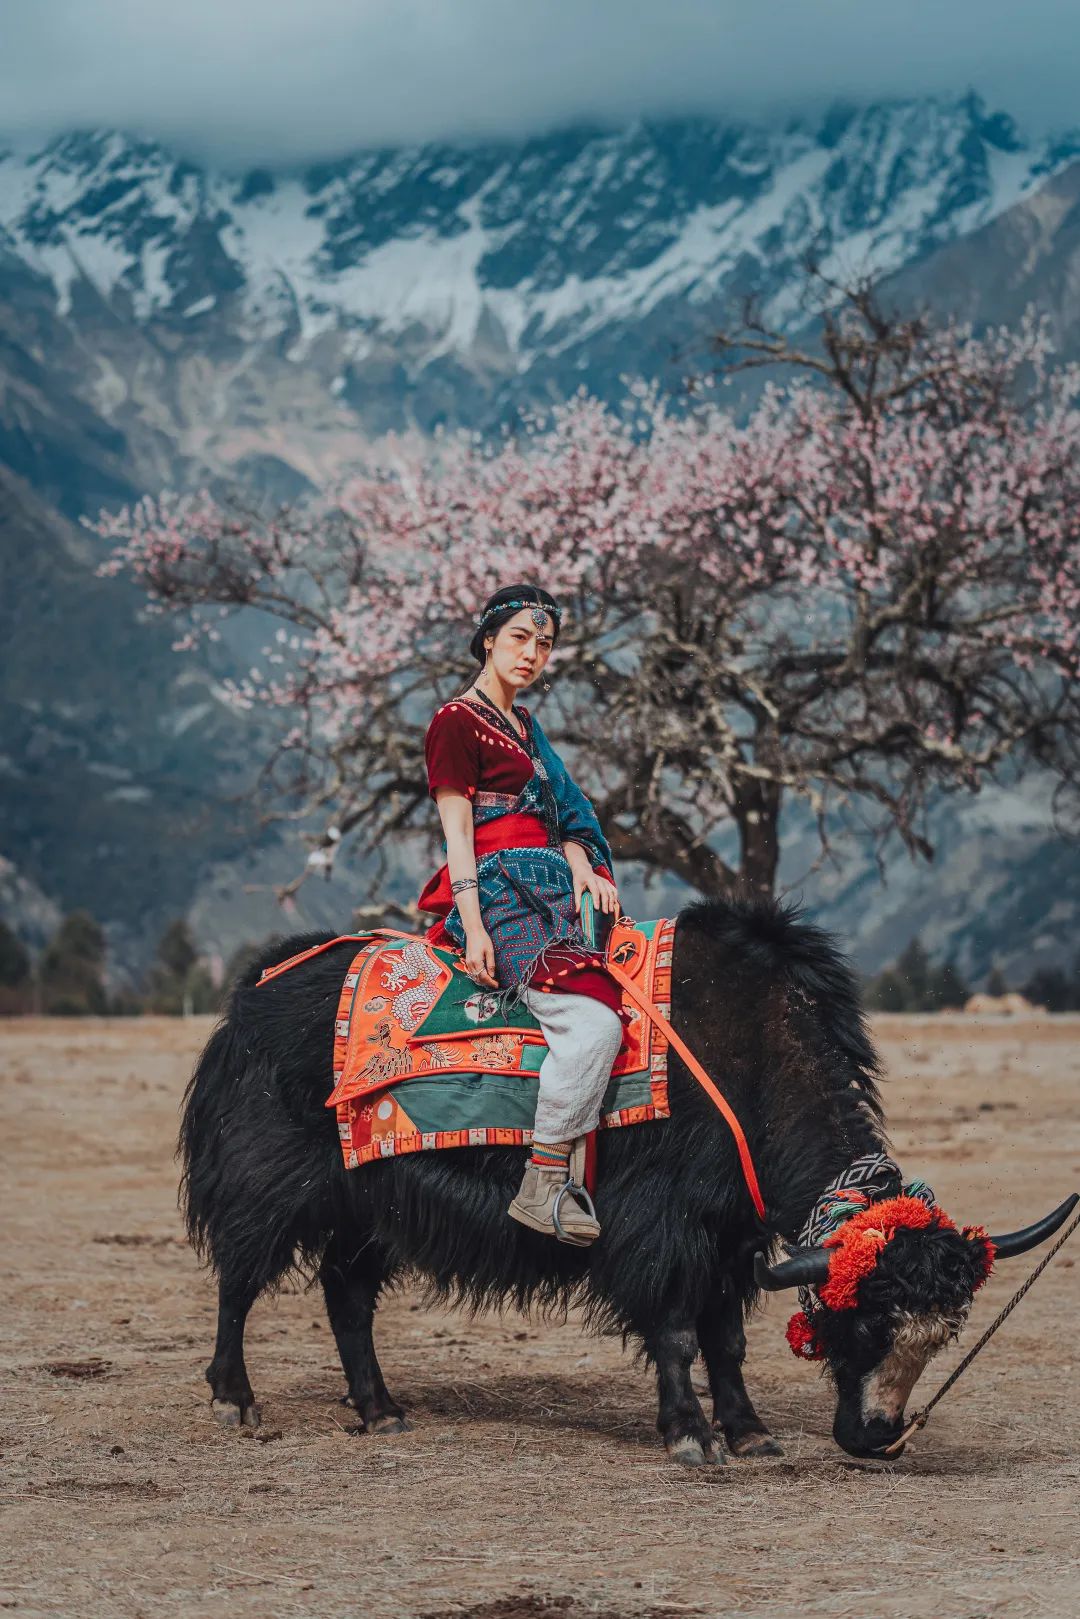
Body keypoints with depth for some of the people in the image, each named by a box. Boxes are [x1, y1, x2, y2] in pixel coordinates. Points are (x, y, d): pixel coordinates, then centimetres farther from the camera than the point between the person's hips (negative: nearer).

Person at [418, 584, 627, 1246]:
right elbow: (457, 831, -8)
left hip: (552, 892, 10)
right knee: (591, 1021, -27)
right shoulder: (458, 721, -1)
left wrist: (582, 864, 0)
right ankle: (542, 1189, -25)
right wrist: (474, 929, -16)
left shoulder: (525, 726, 24)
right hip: (499, 894, -10)